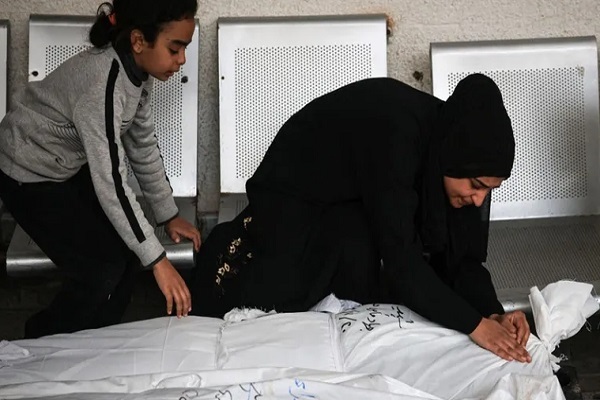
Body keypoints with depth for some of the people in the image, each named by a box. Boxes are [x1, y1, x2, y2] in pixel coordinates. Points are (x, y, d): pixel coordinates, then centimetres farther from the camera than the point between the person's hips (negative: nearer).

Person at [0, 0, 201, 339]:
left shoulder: (137, 71, -9)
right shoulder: (102, 84, -36)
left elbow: (143, 145, 2)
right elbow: (110, 183, -35)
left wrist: (169, 214, 2)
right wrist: (157, 260, -32)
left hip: (70, 167, 8)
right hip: (27, 174, -8)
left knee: (125, 250, 5)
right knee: (102, 268, -7)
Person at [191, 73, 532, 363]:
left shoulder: (454, 138, -17)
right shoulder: (395, 136, -38)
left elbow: (464, 253, -11)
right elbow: (399, 254, -40)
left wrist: (493, 312, -26)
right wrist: (474, 325, -38)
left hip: (356, 200, 6)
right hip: (295, 189, -6)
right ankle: (234, 244, 14)